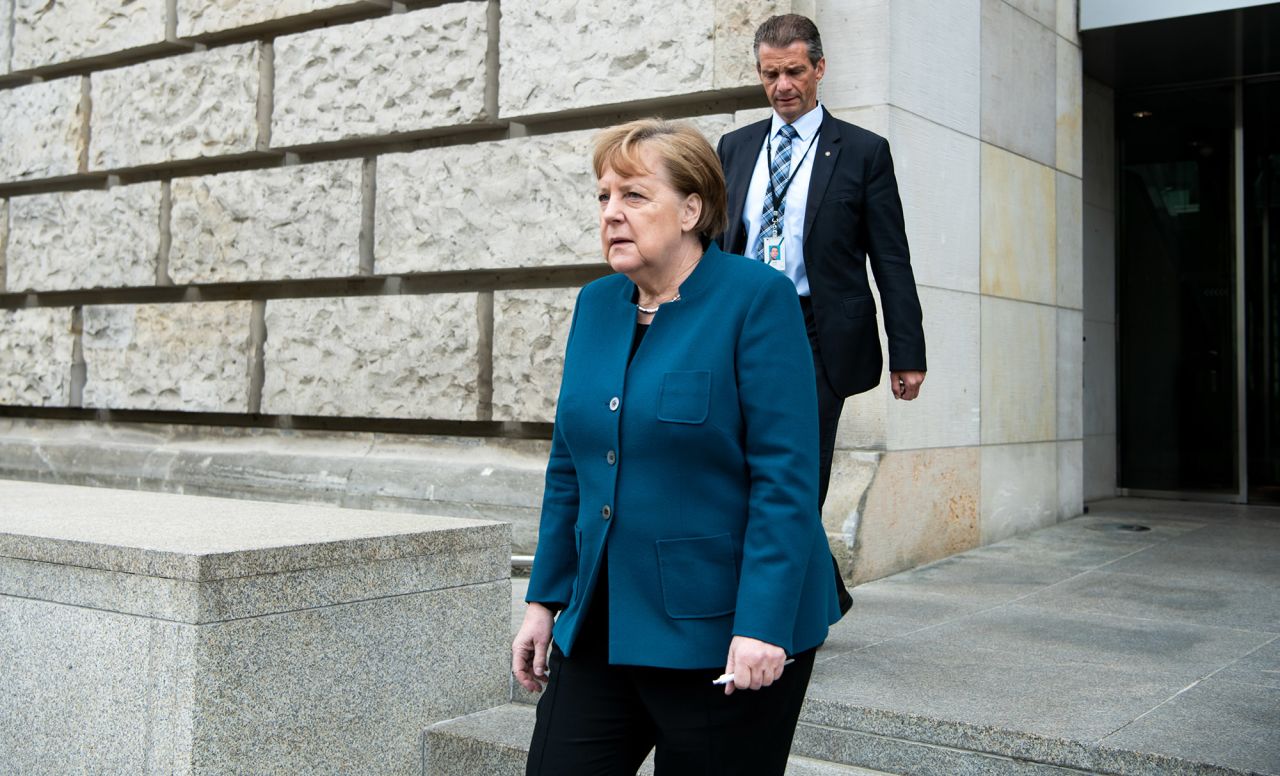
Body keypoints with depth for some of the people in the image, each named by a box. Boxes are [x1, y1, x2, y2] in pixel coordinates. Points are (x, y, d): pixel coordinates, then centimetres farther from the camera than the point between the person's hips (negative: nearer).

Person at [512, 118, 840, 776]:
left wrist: (763, 624, -21)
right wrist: (544, 598, 11)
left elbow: (786, 477, -16)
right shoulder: (595, 305, 8)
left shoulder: (756, 298, -11)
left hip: (723, 635, -6)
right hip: (600, 631, 6)